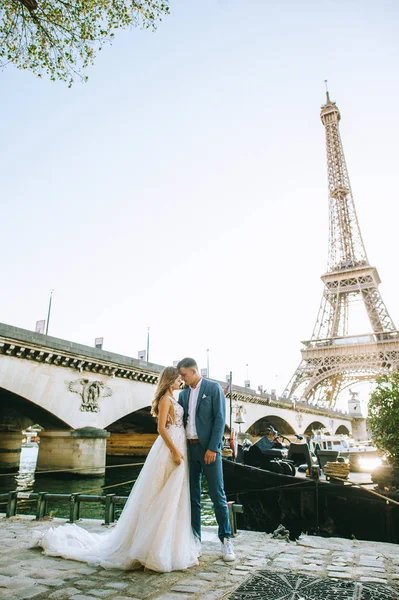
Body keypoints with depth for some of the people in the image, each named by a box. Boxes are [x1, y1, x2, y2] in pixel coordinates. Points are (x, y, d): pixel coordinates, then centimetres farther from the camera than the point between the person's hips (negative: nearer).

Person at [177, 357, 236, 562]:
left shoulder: (213, 388, -3)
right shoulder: (183, 394, 13)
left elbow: (220, 418, -8)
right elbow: (180, 420, 14)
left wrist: (212, 448, -14)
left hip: (208, 448, -5)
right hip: (189, 448, 5)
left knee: (218, 496, -1)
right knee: (192, 497, 10)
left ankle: (225, 540, 11)